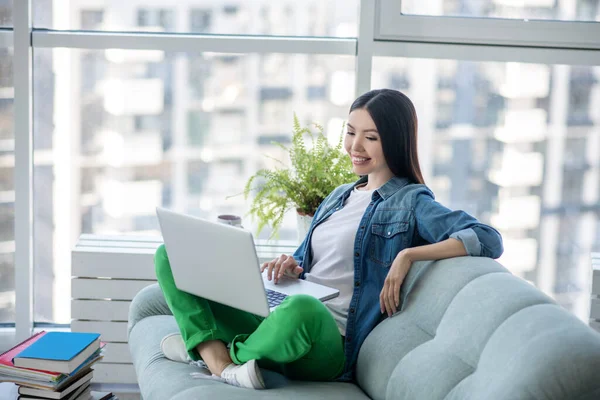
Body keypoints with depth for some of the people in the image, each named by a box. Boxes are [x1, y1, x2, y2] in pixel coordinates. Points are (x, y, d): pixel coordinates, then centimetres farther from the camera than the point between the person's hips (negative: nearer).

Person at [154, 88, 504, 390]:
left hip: (330, 343, -7)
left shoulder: (411, 202, -1)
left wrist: (407, 255, -21)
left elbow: (489, 240, -14)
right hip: (280, 317, 8)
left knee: (300, 309, -44)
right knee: (171, 255, -1)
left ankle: (231, 351, -11)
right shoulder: (340, 196, 21)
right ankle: (221, 365, -22)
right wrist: (291, 265, 2)